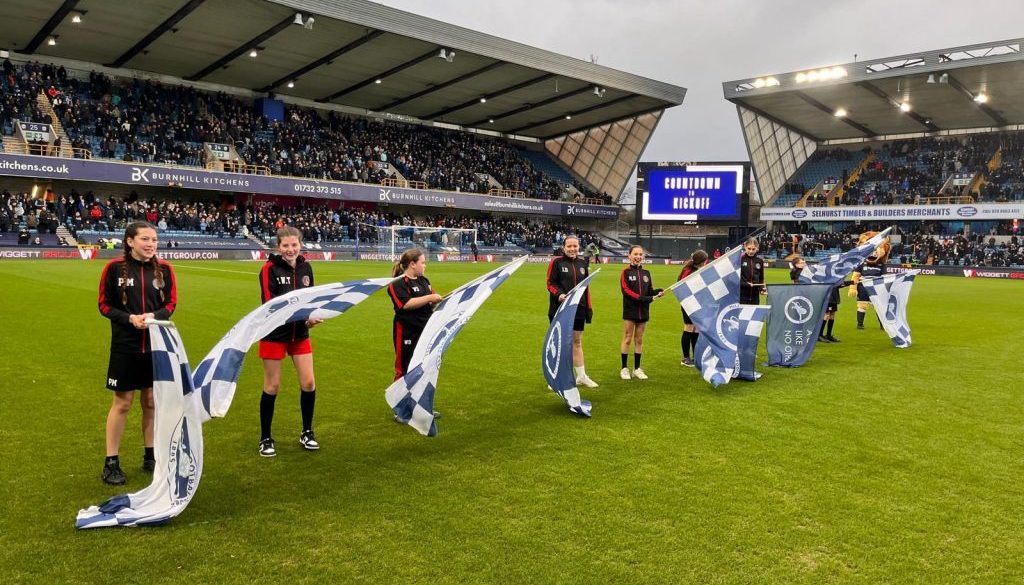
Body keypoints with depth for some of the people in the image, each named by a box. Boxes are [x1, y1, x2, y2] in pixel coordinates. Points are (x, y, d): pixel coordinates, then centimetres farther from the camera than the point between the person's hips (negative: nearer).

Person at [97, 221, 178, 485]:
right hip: (125, 346, -3)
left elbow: (171, 302, 4)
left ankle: (150, 456, 25)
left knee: (151, 401, 11)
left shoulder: (163, 268, 0)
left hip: (156, 345, 3)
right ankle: (111, 462, 16)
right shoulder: (115, 267, -7)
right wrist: (129, 318, -18)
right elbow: (104, 305, -2)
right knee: (122, 403, 4)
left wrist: (154, 316, -16)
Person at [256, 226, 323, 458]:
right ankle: (266, 438, 20)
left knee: (308, 383, 4)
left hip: (299, 333, 5)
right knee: (272, 386, 4)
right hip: (274, 334, -5)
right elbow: (269, 303, -21)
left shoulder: (305, 267, 3)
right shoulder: (270, 268, -13)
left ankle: (307, 433, 23)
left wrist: (311, 315, -9)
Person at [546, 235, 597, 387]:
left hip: (578, 310, 5)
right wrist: (559, 294, -24)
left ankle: (581, 376, 23)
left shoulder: (582, 263, 12)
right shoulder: (556, 262, -5)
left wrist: (589, 309, 12)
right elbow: (550, 283, -6)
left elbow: (586, 287, 16)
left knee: (577, 342, 13)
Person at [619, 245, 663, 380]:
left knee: (639, 339, 9)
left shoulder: (646, 273, 13)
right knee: (627, 338, 0)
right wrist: (642, 298, -22)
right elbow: (626, 290, -13)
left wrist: (657, 292, -11)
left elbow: (650, 291, 11)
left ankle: (637, 369, 16)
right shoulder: (626, 272, -3)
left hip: (643, 311, 4)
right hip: (630, 310, -4)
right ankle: (624, 369, 7)